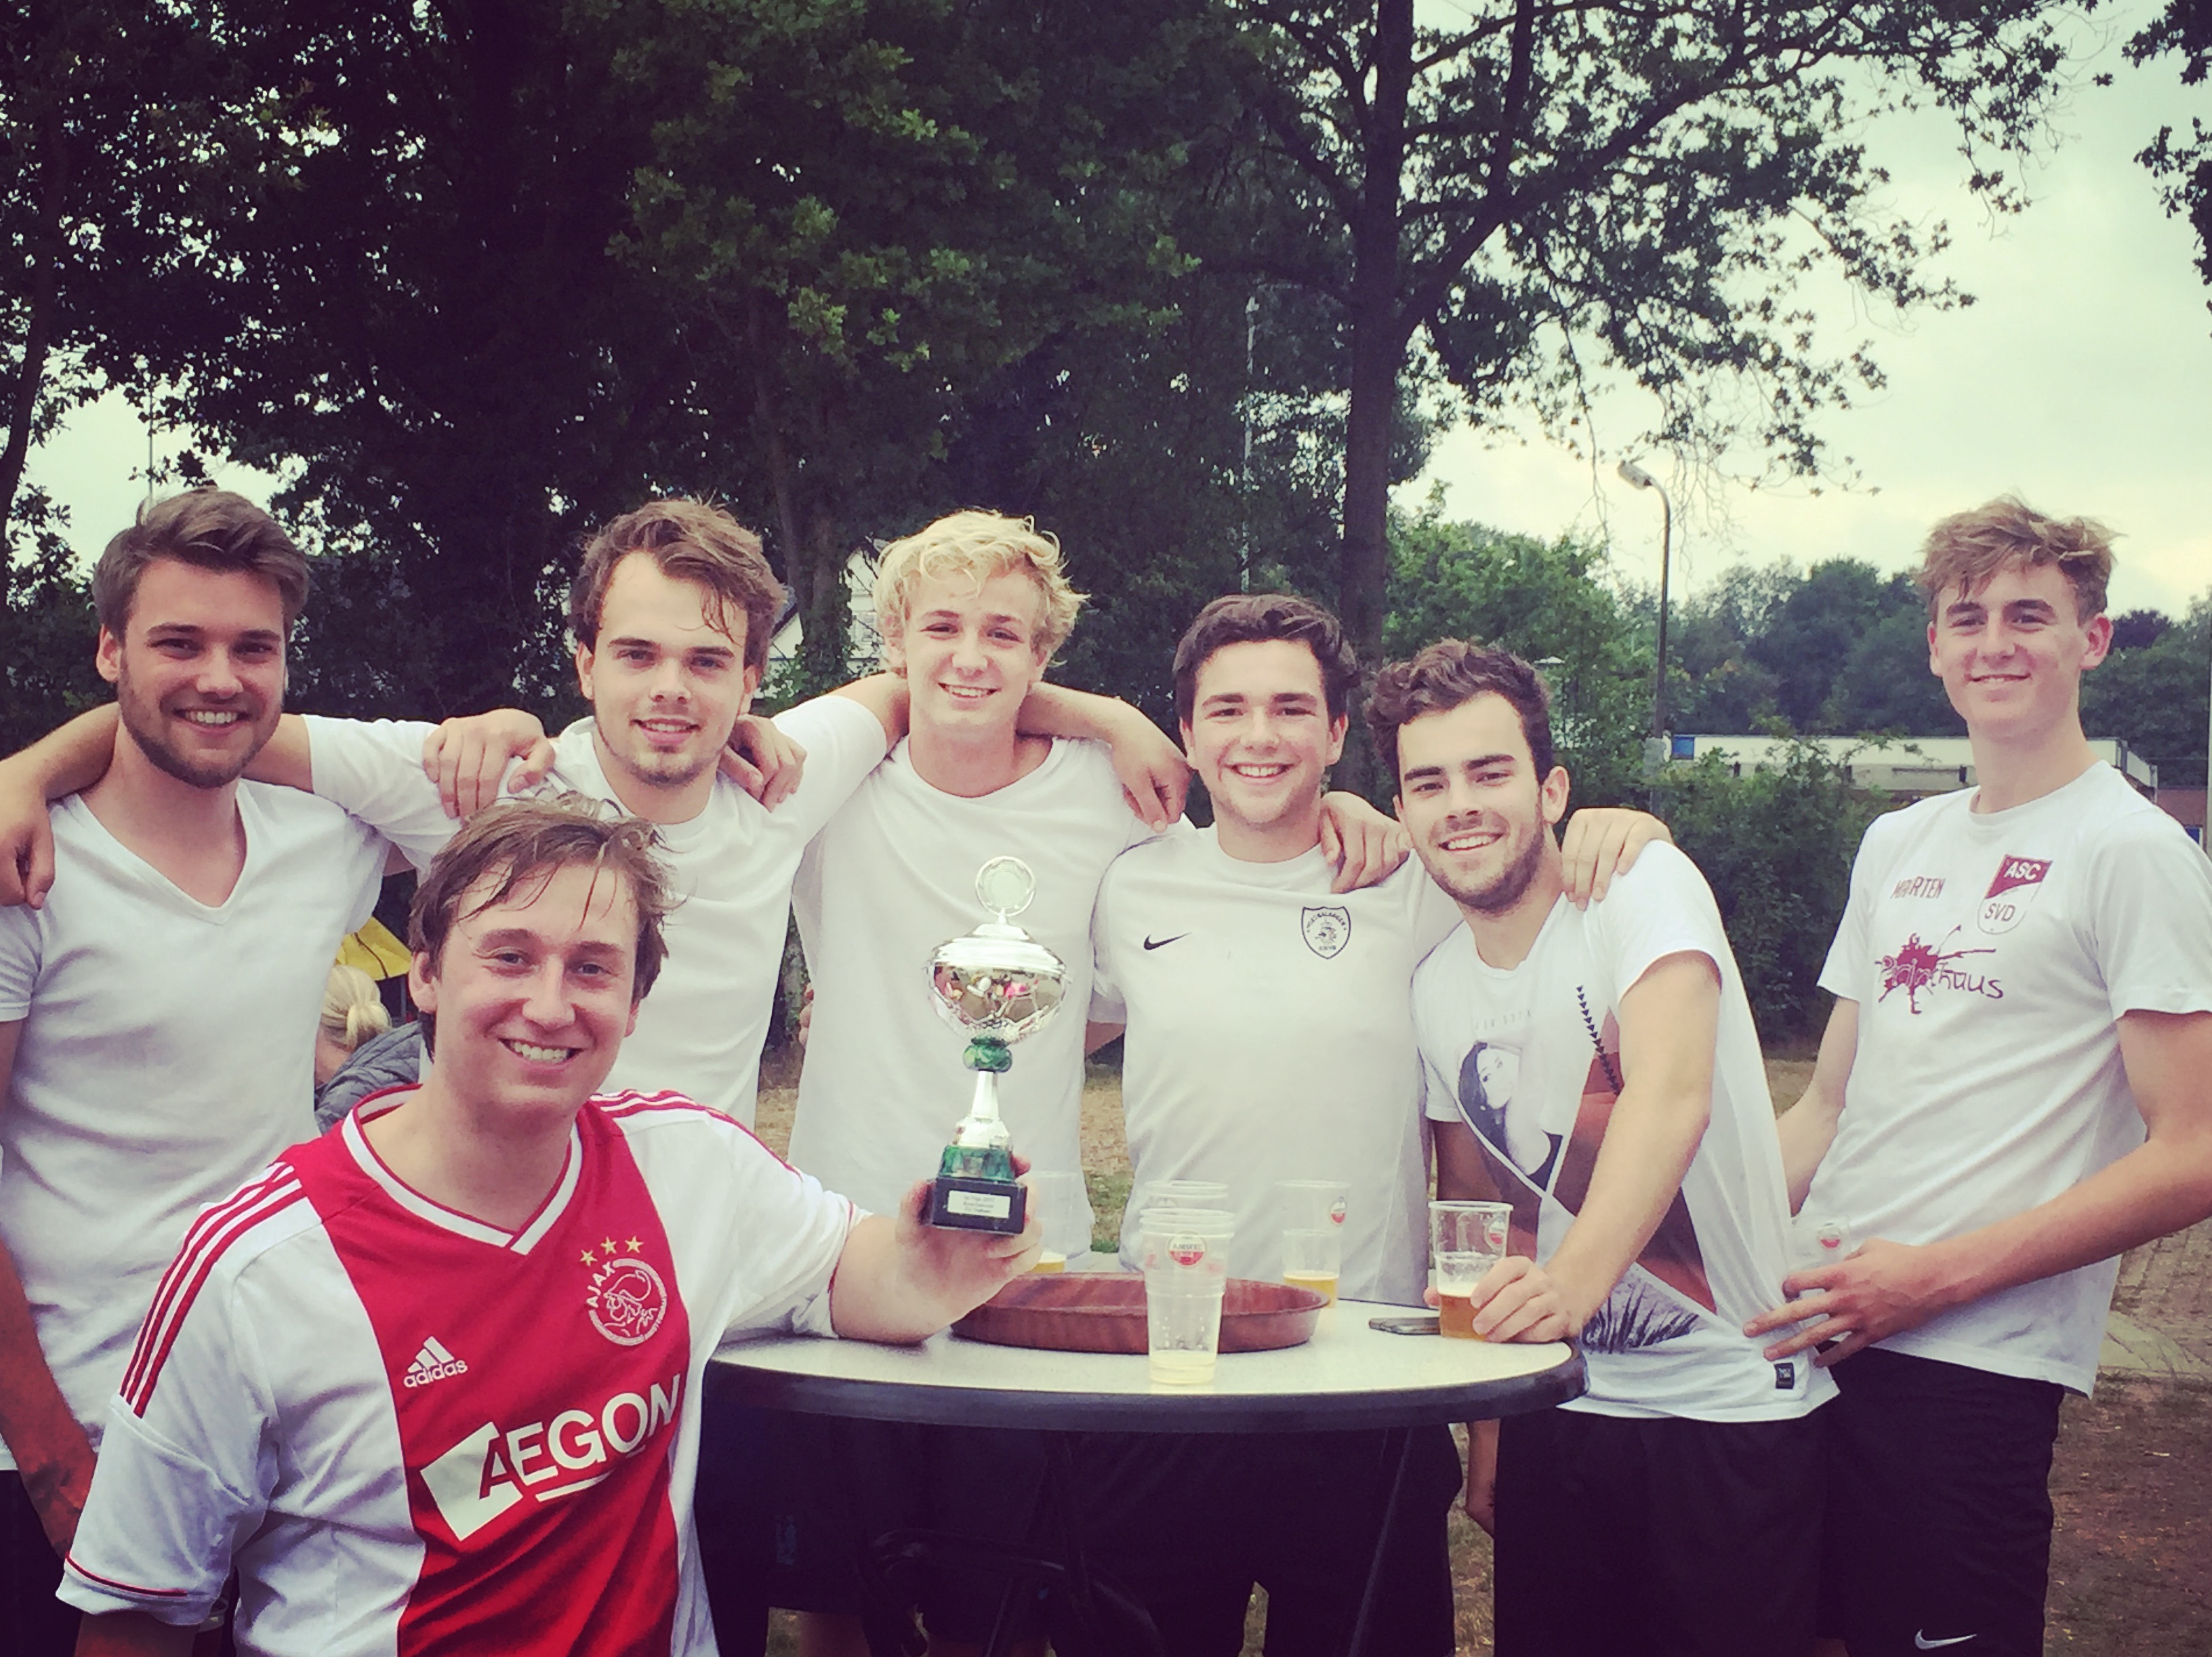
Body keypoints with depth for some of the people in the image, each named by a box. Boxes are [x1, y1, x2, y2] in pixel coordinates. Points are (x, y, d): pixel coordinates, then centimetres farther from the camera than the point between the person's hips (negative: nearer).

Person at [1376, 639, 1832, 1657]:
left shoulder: (1643, 886, -13)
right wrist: (1486, 1429, 13)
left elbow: (1672, 1096, -30)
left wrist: (1575, 1276, -46)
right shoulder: (1436, 988, 3)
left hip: (1733, 1406, -5)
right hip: (1558, 1413, 5)